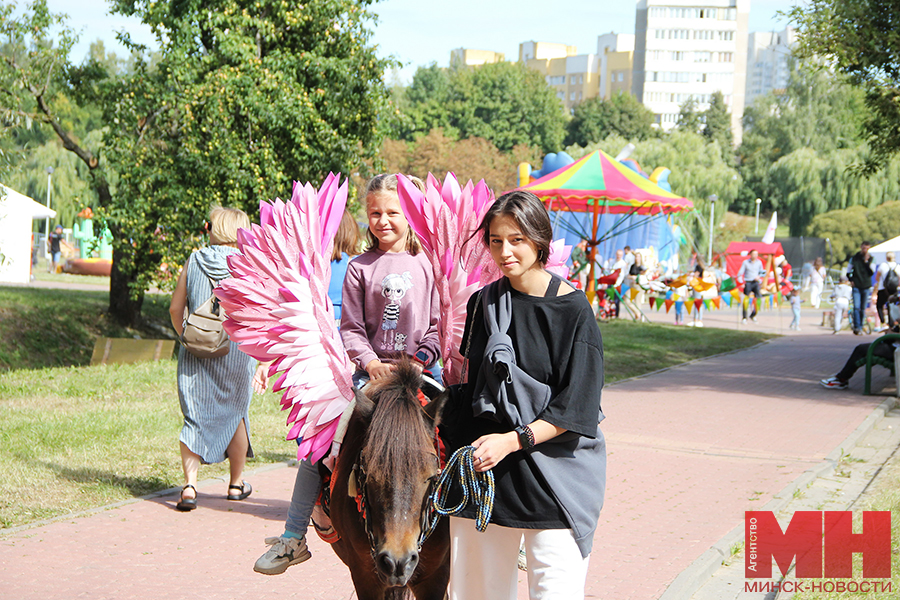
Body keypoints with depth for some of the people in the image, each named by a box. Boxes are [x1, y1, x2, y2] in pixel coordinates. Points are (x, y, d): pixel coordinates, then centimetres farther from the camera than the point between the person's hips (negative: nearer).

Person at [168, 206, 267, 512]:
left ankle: (189, 486, -13)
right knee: (235, 414, 16)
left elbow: (176, 309, 7)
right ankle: (236, 484, 29)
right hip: (236, 350, -1)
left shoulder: (194, 261, 3)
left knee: (195, 416, 3)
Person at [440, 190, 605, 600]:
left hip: (554, 469, -4)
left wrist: (513, 440, -18)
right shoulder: (482, 304, 7)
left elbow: (574, 410, -11)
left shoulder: (573, 310, -8)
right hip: (482, 462, 5)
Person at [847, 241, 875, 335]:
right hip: (856, 286, -1)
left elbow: (871, 273, -9)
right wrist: (851, 280, -1)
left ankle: (860, 327, 16)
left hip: (866, 286, 1)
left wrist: (866, 262, -14)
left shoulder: (871, 259, 3)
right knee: (856, 307, -15)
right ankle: (856, 327, -16)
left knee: (863, 308, 6)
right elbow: (848, 271, 13)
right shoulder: (854, 258, 3)